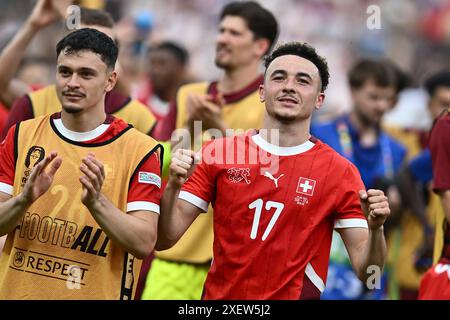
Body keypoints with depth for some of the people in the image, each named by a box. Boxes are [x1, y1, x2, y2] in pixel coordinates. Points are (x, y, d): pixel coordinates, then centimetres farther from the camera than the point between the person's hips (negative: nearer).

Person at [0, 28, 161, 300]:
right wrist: (25, 199, -22)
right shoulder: (22, 136, 0)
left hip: (96, 293, -2)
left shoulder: (140, 149, -9)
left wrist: (96, 202, -29)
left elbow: (144, 244, -16)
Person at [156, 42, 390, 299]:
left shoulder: (341, 173, -5)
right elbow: (163, 240, -5)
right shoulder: (218, 153, -2)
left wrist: (375, 229, -26)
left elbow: (366, 270, -7)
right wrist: (173, 187, -22)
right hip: (219, 295, 1)